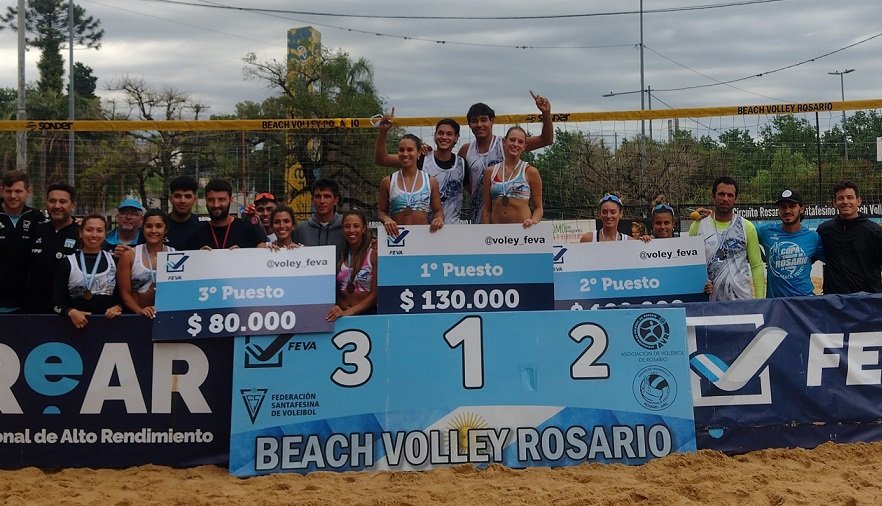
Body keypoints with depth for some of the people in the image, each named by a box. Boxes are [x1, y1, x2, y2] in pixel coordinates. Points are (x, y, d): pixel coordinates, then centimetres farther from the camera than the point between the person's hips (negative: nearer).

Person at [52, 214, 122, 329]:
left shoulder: (114, 261, 12)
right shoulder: (67, 263, 7)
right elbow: (57, 303, 3)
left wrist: (118, 307, -5)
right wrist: (70, 312, -15)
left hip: (108, 321, 2)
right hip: (78, 323, -1)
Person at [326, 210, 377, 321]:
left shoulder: (374, 254, -3)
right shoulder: (341, 254, 11)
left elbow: (375, 293, -5)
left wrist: (349, 312, -12)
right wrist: (337, 311, -2)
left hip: (367, 312, -3)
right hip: (341, 313, 4)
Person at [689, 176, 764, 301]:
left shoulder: (747, 227, 5)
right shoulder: (697, 227, 5)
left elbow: (756, 266, 5)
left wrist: (759, 300, -3)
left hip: (742, 299, 0)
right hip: (708, 300, 0)